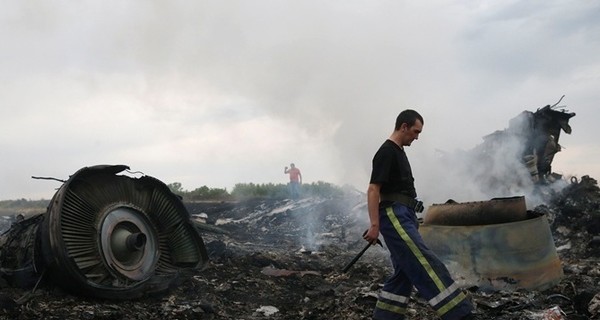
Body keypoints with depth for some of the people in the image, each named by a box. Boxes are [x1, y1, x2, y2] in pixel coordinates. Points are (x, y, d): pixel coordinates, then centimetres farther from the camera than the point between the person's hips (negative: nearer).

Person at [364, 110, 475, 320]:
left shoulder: (399, 152, 23)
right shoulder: (386, 152, -9)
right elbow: (373, 189, -16)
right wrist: (374, 225, -21)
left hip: (404, 217, 11)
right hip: (394, 216, -11)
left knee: (404, 273, 8)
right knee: (426, 264, -18)